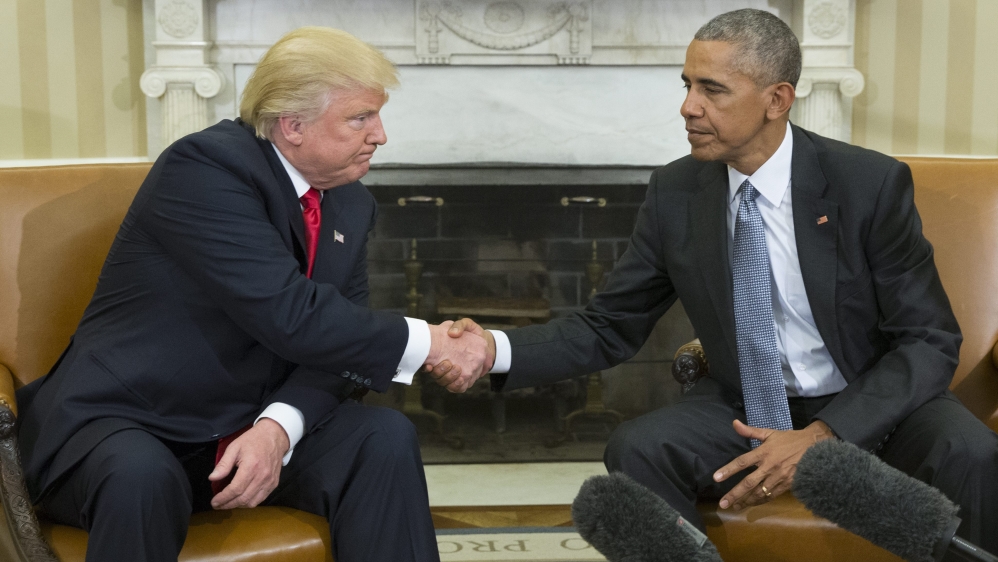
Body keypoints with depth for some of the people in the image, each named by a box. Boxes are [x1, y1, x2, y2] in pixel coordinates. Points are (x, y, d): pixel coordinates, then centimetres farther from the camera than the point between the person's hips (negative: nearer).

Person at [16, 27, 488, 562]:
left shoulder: (350, 203, 5)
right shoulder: (205, 166, -19)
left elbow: (335, 336, -2)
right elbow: (289, 316, -28)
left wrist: (280, 426, -21)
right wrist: (425, 344, -19)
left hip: (258, 422, 6)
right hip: (124, 422, -5)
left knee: (385, 439, -18)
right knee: (141, 477, -37)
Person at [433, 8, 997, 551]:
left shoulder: (871, 183, -15)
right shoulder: (675, 192, -6)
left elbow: (930, 341, -12)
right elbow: (610, 327, -1)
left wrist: (821, 437, -25)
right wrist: (498, 350, -20)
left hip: (873, 405, -1)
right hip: (745, 408, 2)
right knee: (636, 449, -25)